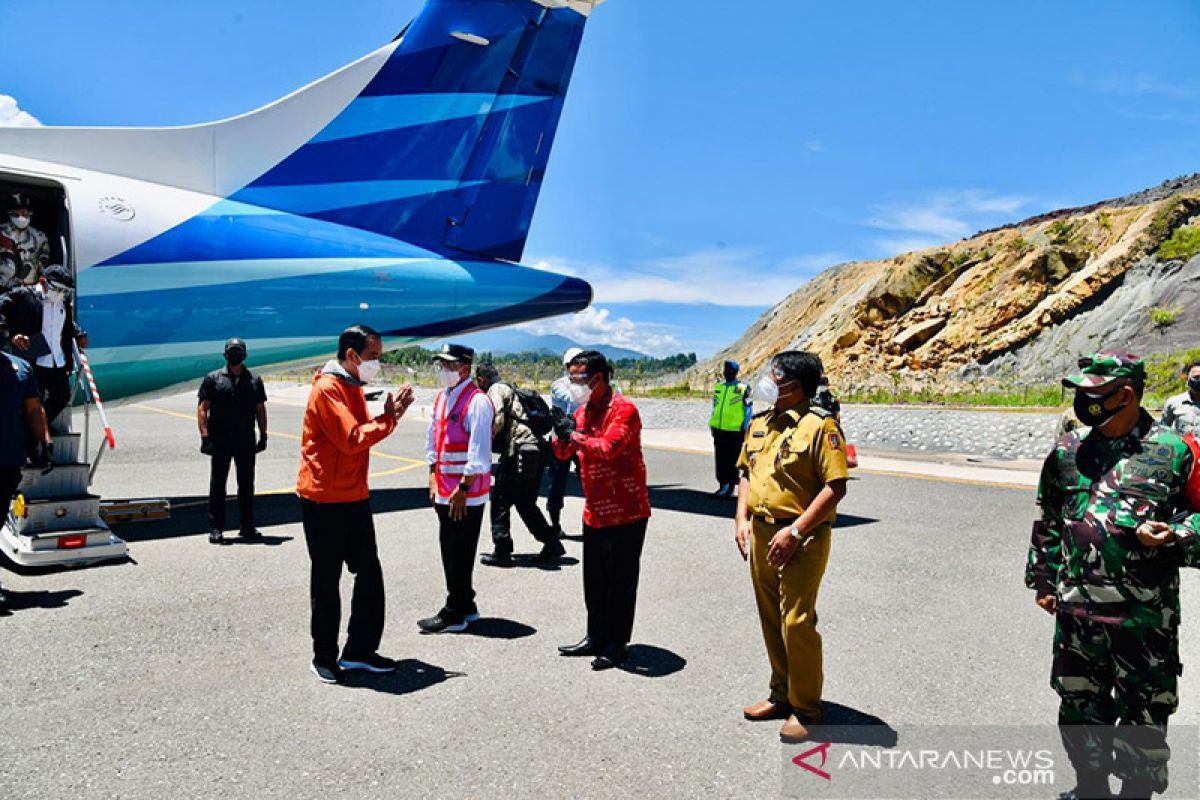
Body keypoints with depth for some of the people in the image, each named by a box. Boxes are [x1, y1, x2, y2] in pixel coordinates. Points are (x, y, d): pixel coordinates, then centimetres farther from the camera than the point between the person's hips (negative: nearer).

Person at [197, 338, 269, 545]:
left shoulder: (254, 380, 12)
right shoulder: (213, 379, 3)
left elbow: (260, 409, 14)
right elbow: (202, 409, -1)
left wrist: (263, 435, 7)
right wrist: (205, 436, -11)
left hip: (246, 442, 3)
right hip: (220, 441, -3)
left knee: (247, 484, 9)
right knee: (217, 484, 1)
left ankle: (246, 526, 18)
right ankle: (215, 528, 6)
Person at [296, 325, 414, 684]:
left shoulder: (354, 387, 14)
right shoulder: (327, 388, -16)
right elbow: (352, 440, -23)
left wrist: (389, 414, -1)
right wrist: (390, 417, -16)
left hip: (355, 498, 9)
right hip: (325, 501, -9)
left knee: (370, 574, 11)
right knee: (326, 581, 4)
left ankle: (359, 651, 22)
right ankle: (324, 658, 18)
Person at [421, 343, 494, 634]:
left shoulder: (477, 401, -15)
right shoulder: (441, 398, 12)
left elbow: (479, 454, -18)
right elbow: (432, 441, 18)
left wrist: (462, 489, -18)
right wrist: (434, 479, 13)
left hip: (467, 494, -9)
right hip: (444, 491, 9)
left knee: (459, 555, 0)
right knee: (449, 552, 16)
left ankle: (454, 615, 12)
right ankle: (466, 606, 30)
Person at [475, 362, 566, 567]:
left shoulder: (496, 389, -2)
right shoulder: (511, 389, 26)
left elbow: (497, 420, -17)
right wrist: (493, 442, 20)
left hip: (519, 452, -9)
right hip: (538, 451, 9)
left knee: (500, 503, 2)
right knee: (526, 504, 17)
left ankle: (502, 552, 5)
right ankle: (552, 545, 15)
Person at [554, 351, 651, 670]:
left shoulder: (623, 409, -14)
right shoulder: (583, 411, 11)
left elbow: (608, 447, -29)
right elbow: (563, 453, 12)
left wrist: (574, 434, -17)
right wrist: (560, 433, -8)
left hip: (626, 512, -8)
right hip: (595, 512, 8)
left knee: (621, 581, 3)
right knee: (594, 580, 15)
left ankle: (617, 644, 14)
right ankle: (596, 637, 28)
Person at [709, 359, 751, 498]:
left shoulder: (743, 388, -5)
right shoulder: (718, 387, 13)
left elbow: (748, 410, -4)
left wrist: (745, 429, -7)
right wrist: (712, 425, 16)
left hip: (735, 431, -6)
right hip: (719, 430, 6)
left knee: (733, 460, 1)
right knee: (720, 459, 10)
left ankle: (731, 487, 9)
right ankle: (722, 485, 20)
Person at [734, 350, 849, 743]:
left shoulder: (819, 425, -13)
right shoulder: (760, 423, 11)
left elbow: (835, 487, -16)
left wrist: (795, 531, -20)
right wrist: (743, 519, 5)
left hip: (801, 539, -7)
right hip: (760, 534, 7)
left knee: (797, 622, -6)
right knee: (771, 619, 16)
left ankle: (805, 708, 13)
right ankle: (782, 694, 32)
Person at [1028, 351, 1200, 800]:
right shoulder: (1069, 451, 6)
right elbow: (1048, 522, 15)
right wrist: (1043, 579, 14)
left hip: (1145, 615, -4)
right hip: (1076, 608, 5)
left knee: (1143, 712, 8)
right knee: (1079, 705, 17)